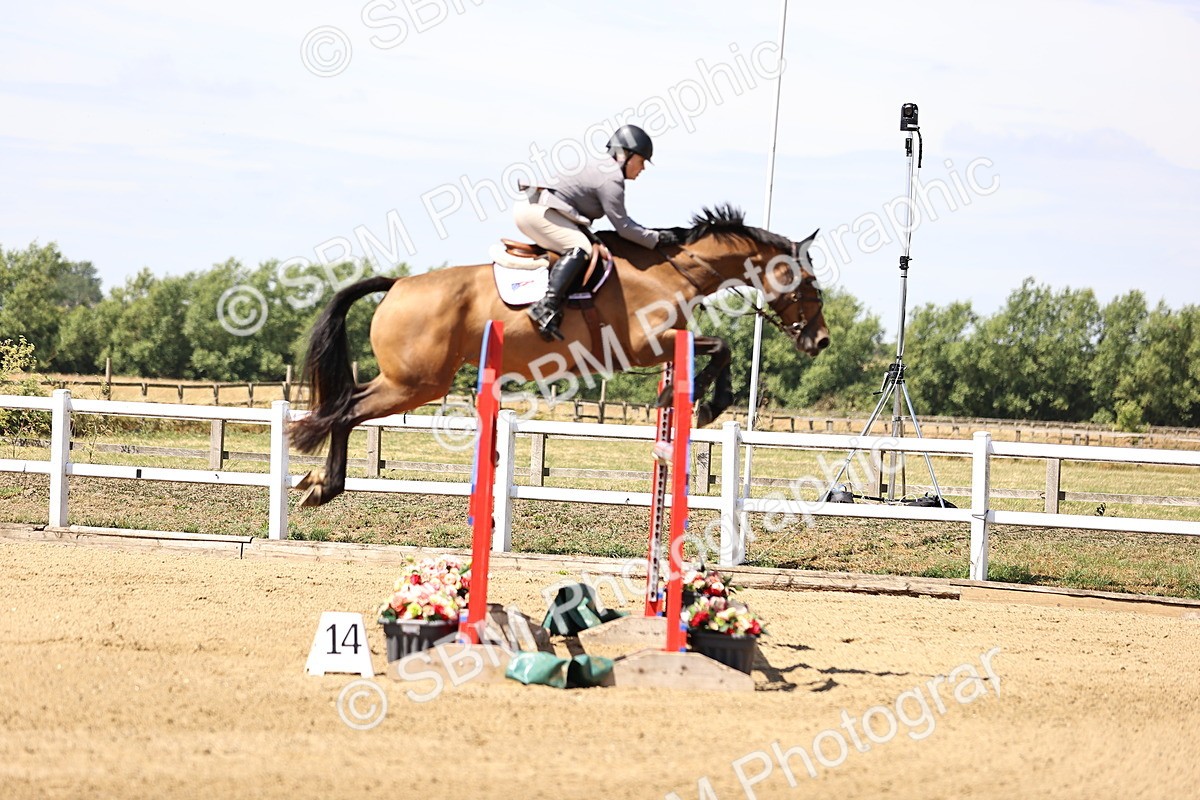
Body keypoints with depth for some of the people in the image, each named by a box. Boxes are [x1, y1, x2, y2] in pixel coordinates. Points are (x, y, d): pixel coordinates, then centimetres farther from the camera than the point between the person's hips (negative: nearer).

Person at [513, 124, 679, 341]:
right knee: (580, 249, -25)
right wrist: (657, 239, -5)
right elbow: (623, 226, -13)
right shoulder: (612, 180, -11)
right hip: (538, 211, -11)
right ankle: (546, 306, -40)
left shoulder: (603, 169, 21)